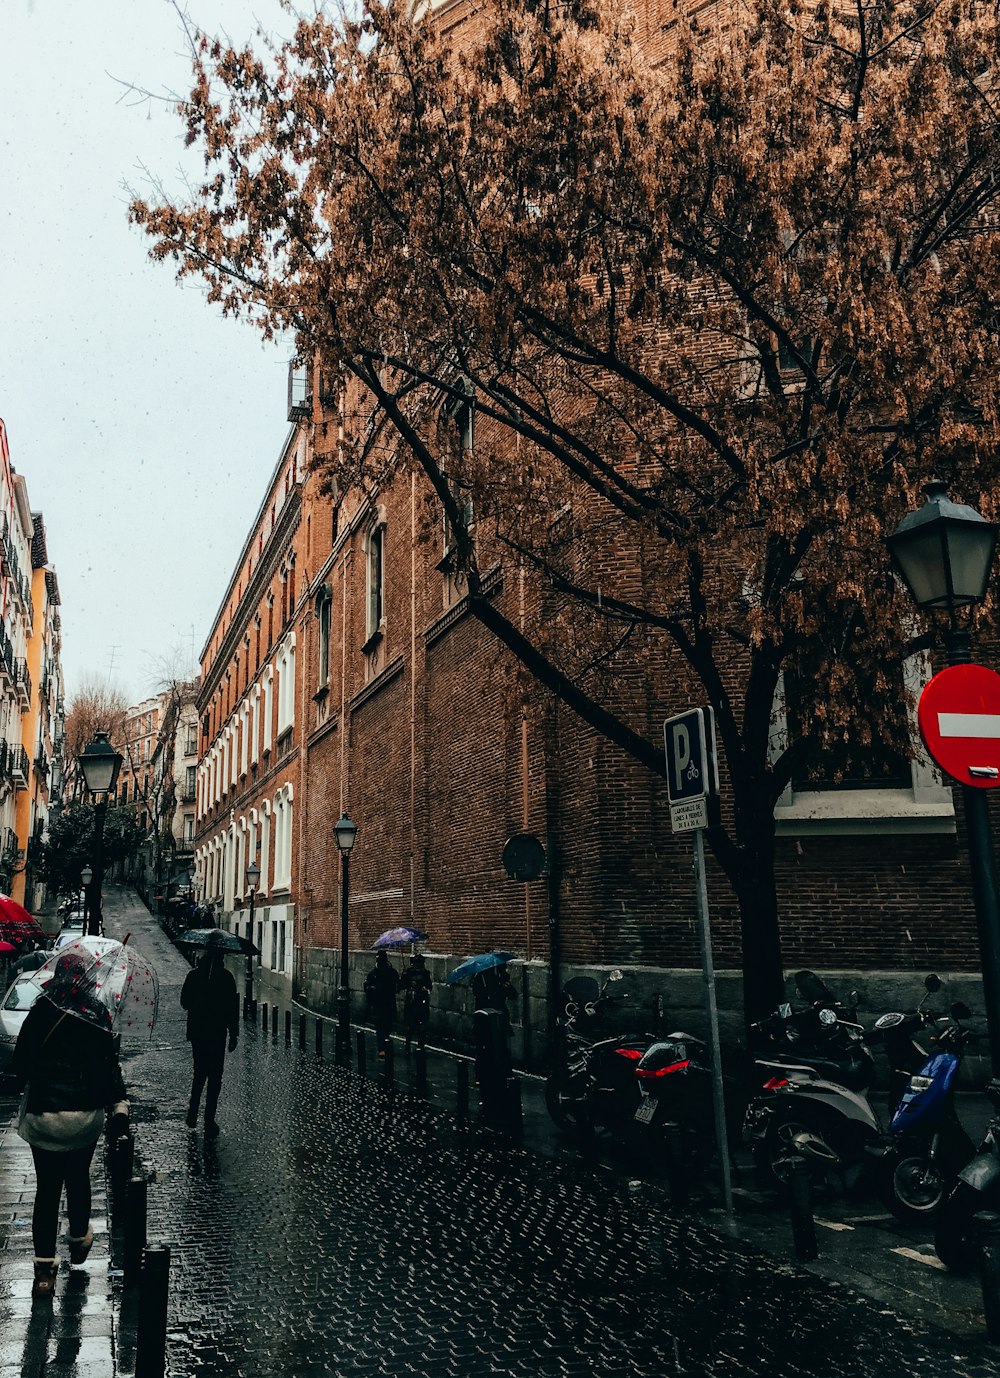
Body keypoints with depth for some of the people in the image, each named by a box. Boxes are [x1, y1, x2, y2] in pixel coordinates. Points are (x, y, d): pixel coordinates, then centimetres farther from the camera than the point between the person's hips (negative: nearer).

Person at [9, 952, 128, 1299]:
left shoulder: (41, 1011, -6)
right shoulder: (98, 1014, -6)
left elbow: (20, 1059, 1)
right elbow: (109, 1063, -6)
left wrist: (20, 1082, 22)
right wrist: (119, 1104, -1)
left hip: (43, 1114, -1)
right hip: (86, 1114, 1)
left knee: (47, 1187, 4)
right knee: (78, 1178, 21)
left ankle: (45, 1267, 1)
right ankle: (79, 1238, 39)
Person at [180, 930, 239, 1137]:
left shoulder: (193, 975, -2)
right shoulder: (226, 977, -11)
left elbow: (184, 1002, 4)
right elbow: (233, 1009, -10)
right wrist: (234, 1035, -3)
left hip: (197, 1032, 3)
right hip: (217, 1034, -3)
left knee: (200, 1073, 22)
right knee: (214, 1077, 5)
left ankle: (192, 1114, 17)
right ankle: (209, 1123, 6)